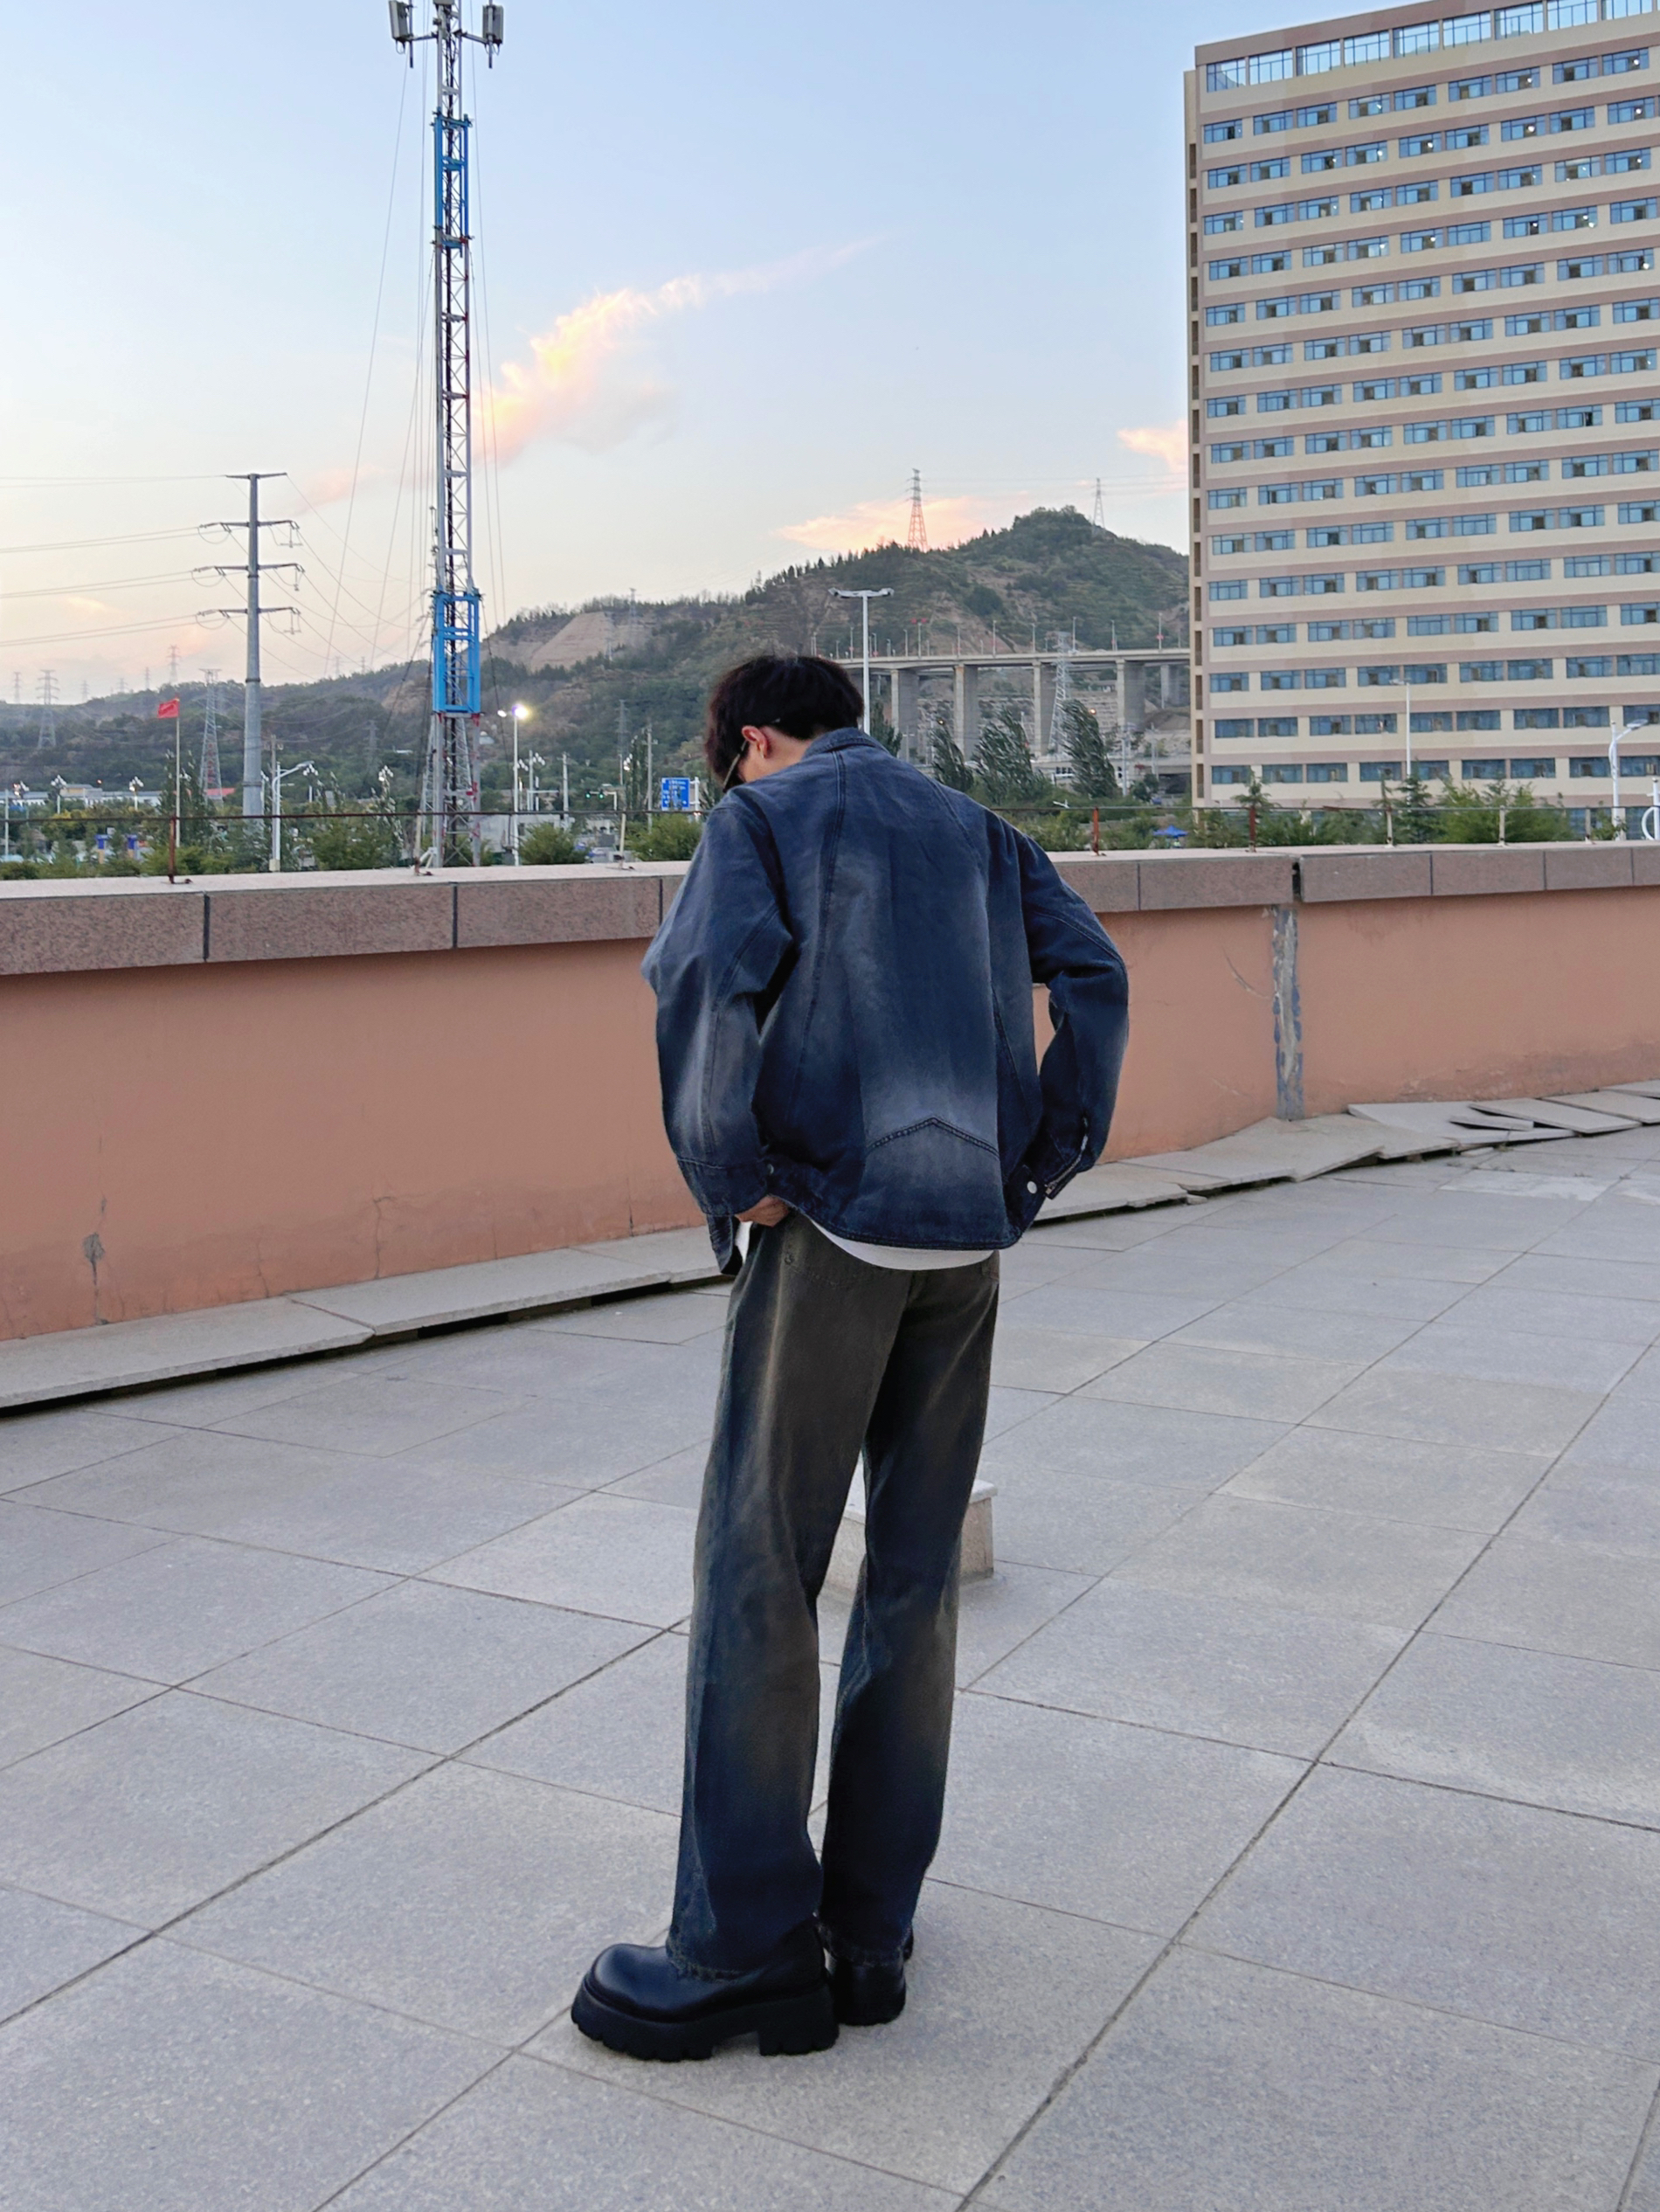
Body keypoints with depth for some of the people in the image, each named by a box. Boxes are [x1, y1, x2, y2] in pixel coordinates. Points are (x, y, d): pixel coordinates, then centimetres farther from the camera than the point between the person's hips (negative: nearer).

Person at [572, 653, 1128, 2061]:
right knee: (915, 1579, 11)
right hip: (971, 1239, 6)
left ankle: (751, 1948, 7)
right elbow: (1093, 974, 9)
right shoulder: (973, 828, 21)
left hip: (832, 1223, -6)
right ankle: (873, 1930, 20)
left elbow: (704, 981, -15)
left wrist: (730, 1179, -8)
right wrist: (1037, 1167, 8)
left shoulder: (763, 816, 5)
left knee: (759, 1576, 1)